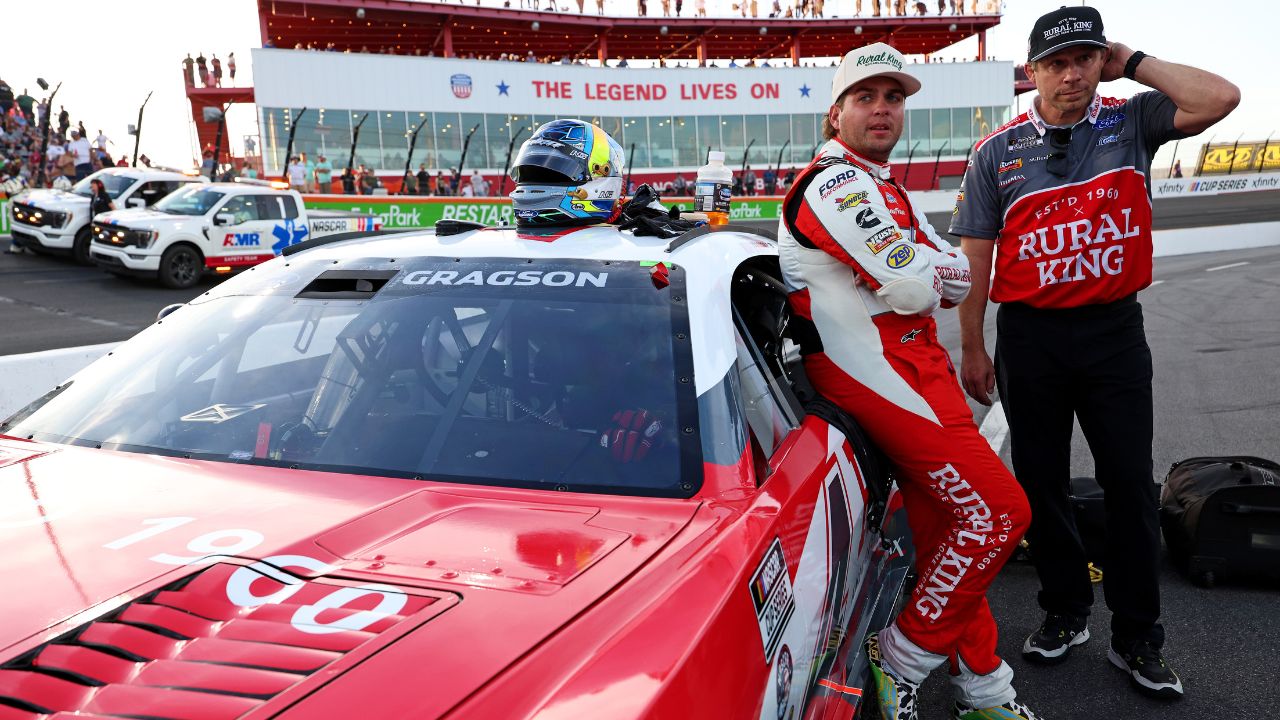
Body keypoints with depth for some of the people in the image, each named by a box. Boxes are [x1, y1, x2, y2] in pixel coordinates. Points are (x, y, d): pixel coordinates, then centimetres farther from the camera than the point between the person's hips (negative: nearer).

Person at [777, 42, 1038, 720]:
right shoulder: (835, 182, -11)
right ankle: (902, 658, 3)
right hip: (873, 369, -9)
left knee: (942, 524, 13)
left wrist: (917, 265, -2)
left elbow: (959, 278, 18)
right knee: (998, 510, -11)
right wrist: (925, 265, 2)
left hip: (918, 365, 9)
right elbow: (914, 287, -20)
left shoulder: (885, 188, 23)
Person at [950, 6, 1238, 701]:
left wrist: (1134, 63, -7)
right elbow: (975, 257, 1)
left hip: (1114, 330, 0)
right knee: (1041, 482, 9)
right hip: (1029, 335, 0)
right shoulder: (998, 151, 0)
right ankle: (1065, 612, 28)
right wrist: (972, 348, -1)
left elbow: (1220, 98, -15)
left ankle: (1137, 638, 16)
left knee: (1130, 484, 3)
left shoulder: (1130, 122, 3)